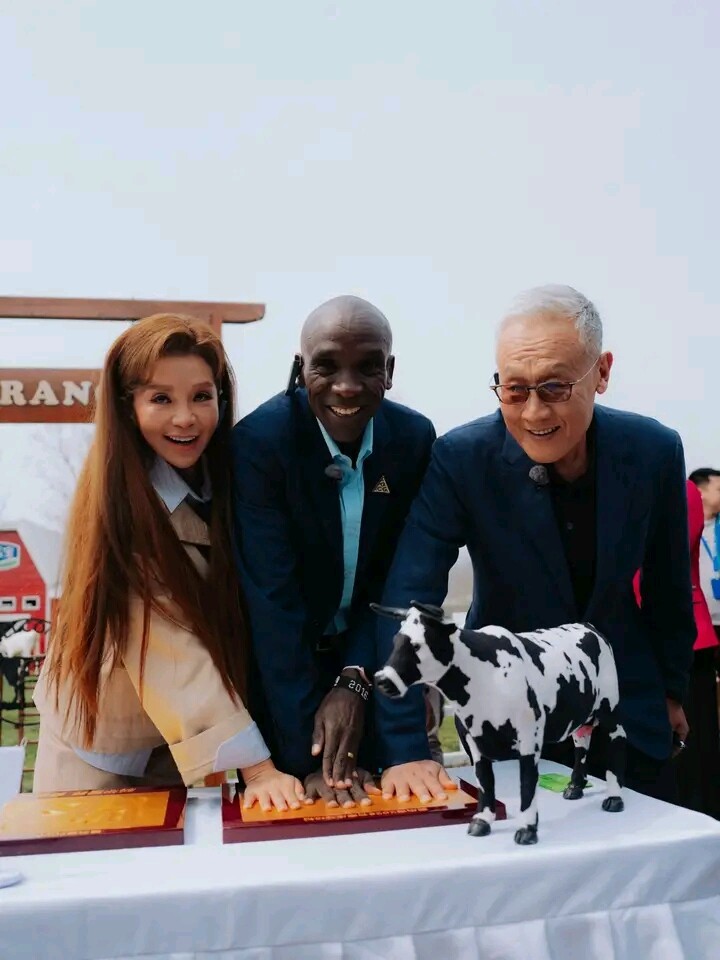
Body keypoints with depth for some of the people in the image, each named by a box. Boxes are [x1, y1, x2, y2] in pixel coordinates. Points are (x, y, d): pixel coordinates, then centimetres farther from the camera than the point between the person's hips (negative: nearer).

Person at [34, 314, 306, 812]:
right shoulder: (115, 498, -25)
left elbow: (229, 626, -5)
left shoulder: (223, 485, -6)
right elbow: (169, 648, -30)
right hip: (98, 744, -5)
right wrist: (256, 765, -33)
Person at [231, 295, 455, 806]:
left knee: (390, 800, 14)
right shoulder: (259, 440, -24)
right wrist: (309, 758, -29)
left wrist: (355, 679, -21)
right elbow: (273, 598, -28)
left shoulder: (415, 437, -12)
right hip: (281, 671, -3)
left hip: (371, 662, 3)